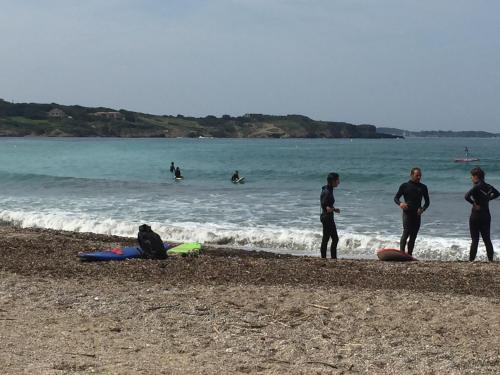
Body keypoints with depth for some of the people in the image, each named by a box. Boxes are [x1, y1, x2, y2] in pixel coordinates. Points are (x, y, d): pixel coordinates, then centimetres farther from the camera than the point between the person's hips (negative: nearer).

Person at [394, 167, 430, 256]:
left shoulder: (423, 187, 12)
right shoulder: (404, 186, 3)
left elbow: (427, 201, 15)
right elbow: (396, 198, 5)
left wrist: (422, 209, -5)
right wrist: (400, 203, -18)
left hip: (417, 214, 4)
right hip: (407, 212, -4)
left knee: (413, 236, 3)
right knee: (406, 232, -16)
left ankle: (409, 255, 7)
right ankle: (401, 253, -18)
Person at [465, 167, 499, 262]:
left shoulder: (477, 187, -16)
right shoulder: (488, 186, 5)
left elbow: (467, 196, -29)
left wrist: (475, 204, -16)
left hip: (476, 216, -6)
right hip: (486, 216, 6)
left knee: (475, 239, -1)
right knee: (487, 239, 11)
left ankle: (471, 259, 2)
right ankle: (491, 259, 11)